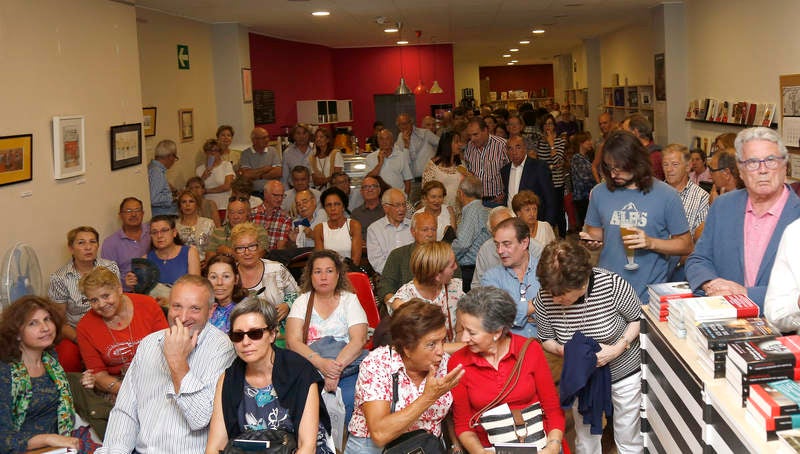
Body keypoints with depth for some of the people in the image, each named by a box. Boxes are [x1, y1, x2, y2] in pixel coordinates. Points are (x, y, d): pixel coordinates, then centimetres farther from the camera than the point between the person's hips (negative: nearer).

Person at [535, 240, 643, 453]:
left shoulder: (613, 285, -29)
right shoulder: (544, 299, -21)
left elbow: (638, 319, -11)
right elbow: (546, 340, -3)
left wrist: (617, 348, -26)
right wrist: (562, 350, -25)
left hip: (624, 372, -2)